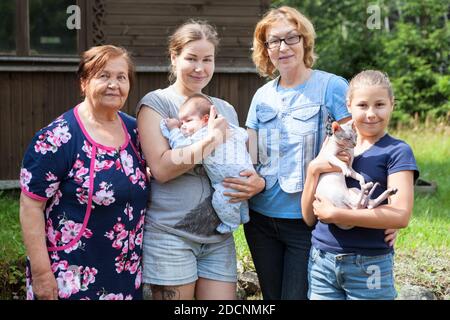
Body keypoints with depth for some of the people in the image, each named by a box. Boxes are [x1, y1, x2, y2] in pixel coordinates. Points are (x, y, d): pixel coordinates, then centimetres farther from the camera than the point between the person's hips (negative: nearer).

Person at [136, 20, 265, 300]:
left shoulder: (225, 109, 15)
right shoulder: (157, 103, -2)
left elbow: (241, 165, 20)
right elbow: (161, 168, -15)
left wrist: (257, 182, -3)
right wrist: (212, 139, -17)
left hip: (219, 236, 5)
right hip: (170, 234, -5)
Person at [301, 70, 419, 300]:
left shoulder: (397, 152, -4)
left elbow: (401, 216, -18)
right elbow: (309, 217, 7)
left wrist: (334, 214, -18)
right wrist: (313, 171, -9)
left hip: (368, 266, -4)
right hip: (321, 261, 4)